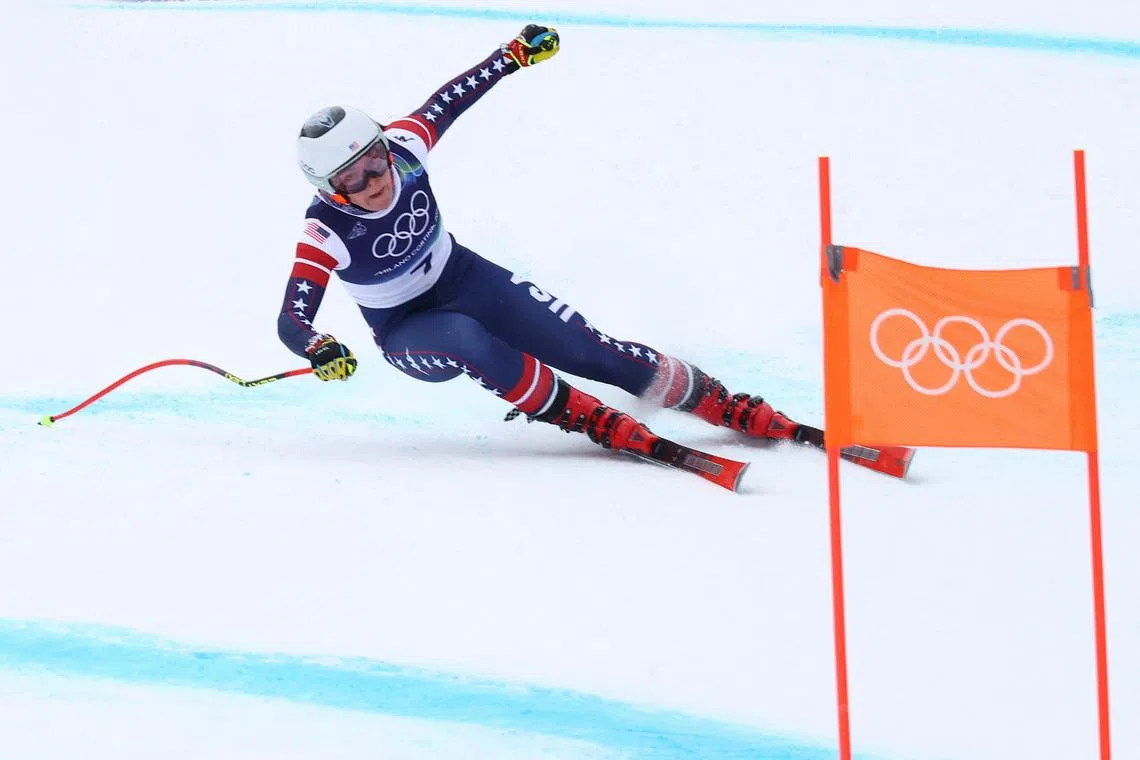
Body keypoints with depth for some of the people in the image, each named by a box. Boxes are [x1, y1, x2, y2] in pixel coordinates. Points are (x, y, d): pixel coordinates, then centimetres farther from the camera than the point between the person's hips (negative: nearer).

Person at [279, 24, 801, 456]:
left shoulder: (403, 147, -20)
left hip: (462, 277, 4)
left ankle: (748, 414, -2)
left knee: (590, 349, -10)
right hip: (406, 331, -3)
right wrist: (319, 351, -52)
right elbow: (290, 322, -31)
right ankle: (590, 419, -24)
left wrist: (514, 55, 3)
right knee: (464, 337, -40)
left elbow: (449, 100, -2)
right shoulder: (326, 234, -29)